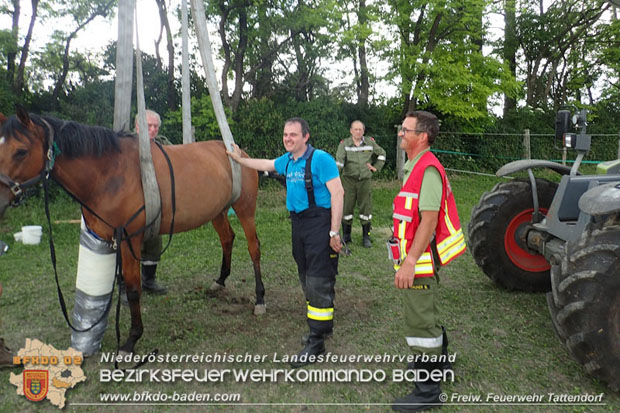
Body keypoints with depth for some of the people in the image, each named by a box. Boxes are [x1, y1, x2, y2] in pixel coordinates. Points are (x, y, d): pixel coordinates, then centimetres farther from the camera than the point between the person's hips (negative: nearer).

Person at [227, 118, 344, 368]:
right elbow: (265, 165, 33)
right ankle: (323, 325, 30)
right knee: (306, 279, 15)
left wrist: (334, 232, -22)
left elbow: (337, 193, -18)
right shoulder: (287, 161, 12)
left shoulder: (321, 159, -13)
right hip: (298, 223, 9)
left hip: (319, 223, -8)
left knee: (318, 281, -7)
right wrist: (239, 159, 40)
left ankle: (316, 341, 1)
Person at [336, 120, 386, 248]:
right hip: (348, 180, -1)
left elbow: (382, 153, 22)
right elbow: (339, 160, -14)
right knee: (346, 207, 2)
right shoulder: (344, 144, -1)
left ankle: (366, 237, 14)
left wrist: (376, 167, 11)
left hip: (365, 180, 1)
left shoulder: (370, 142, 6)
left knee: (366, 208, 3)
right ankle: (346, 236, 17)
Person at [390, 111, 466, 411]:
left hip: (421, 260, -10)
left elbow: (429, 220, -26)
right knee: (427, 317, 25)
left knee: (420, 324, -1)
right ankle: (439, 363, 46)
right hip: (418, 257, 11)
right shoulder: (416, 167, 13)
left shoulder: (428, 170, -20)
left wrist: (409, 262, -28)